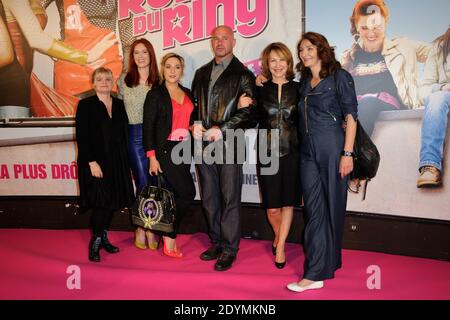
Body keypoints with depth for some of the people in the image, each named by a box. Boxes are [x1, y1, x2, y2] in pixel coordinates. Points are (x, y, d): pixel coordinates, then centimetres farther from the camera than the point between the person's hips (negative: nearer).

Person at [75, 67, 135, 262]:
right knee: (100, 203, -7)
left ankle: (104, 238, 23)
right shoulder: (85, 105, -2)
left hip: (117, 163, 5)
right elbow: (81, 136, -8)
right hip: (95, 162, -5)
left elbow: (124, 135, 12)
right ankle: (95, 242, 9)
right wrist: (92, 162, -16)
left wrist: (126, 163, 7)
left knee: (112, 202, 8)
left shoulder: (119, 105, 11)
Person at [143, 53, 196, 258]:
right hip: (166, 150, -6)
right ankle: (170, 240, 5)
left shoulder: (188, 94, 14)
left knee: (176, 196, 8)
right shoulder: (155, 94, -3)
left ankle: (168, 237, 20)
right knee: (187, 193, -11)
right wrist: (152, 158, -12)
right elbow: (148, 127, -7)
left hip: (184, 150, 6)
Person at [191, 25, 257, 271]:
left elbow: (249, 111, -7)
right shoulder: (201, 73, 19)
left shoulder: (242, 74, 0)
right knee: (209, 198, 12)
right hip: (203, 143, 6)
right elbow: (193, 103, 19)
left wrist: (222, 129, -14)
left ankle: (229, 249, 11)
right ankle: (216, 243, 26)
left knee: (230, 199, -1)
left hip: (229, 143, -5)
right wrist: (195, 124, -1)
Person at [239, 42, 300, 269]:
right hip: (267, 153, 0)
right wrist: (243, 107, -13)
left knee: (288, 202, 5)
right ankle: (279, 237, 34)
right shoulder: (260, 90, 2)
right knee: (272, 207, 3)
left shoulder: (298, 89, 3)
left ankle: (280, 247, 20)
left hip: (291, 153, 1)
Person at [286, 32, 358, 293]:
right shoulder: (304, 82, 15)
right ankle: (316, 271, 12)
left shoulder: (339, 77, -1)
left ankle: (316, 273, 12)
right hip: (308, 152, 5)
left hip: (333, 149, -5)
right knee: (314, 210, 5)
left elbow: (351, 116, -6)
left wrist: (347, 153, -13)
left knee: (332, 208, 4)